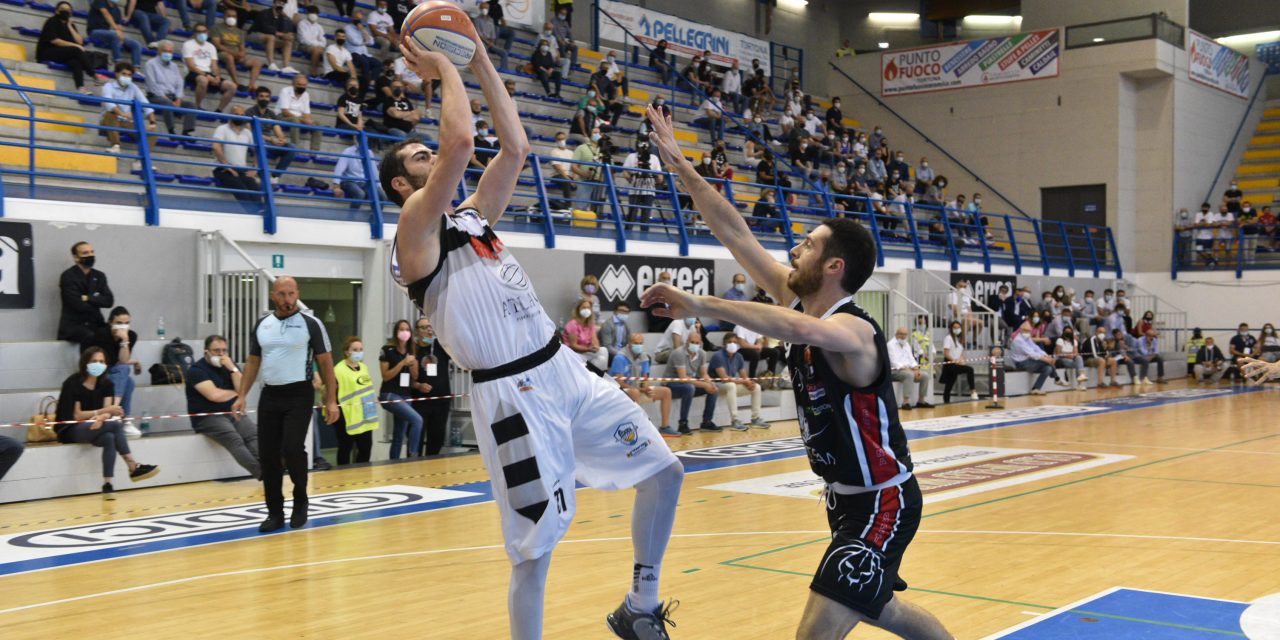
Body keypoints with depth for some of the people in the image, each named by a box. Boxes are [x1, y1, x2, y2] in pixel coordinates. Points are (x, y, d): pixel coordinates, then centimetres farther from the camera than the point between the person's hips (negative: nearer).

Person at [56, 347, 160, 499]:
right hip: (71, 430, -5)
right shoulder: (73, 383, -11)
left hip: (95, 427, 6)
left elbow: (107, 411, -6)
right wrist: (104, 411, -28)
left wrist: (101, 418, -31)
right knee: (116, 424, -30)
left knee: (109, 438, -32)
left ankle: (107, 484, -35)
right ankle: (134, 468, -30)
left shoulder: (106, 384, 5)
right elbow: (77, 416, -17)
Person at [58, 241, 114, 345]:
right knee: (92, 337, -36)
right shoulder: (67, 276, -4)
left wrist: (88, 298, -11)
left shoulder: (99, 276, 13)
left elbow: (109, 301, 0)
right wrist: (97, 301, 0)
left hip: (95, 325, 5)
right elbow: (79, 305, -14)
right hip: (73, 325, -5)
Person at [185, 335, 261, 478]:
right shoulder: (196, 369, -4)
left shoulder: (229, 365, 15)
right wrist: (235, 393, 1)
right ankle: (262, 472, -48)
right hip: (207, 417, -6)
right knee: (234, 439, -34)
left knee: (255, 433, -26)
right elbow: (214, 395, -16)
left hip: (233, 413, 6)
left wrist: (232, 368, -8)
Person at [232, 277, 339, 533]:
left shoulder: (311, 324, -3)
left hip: (299, 395, -4)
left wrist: (331, 400, -7)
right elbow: (253, 362, 14)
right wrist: (241, 395, 5)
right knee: (267, 455, 2)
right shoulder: (261, 325, 9)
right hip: (269, 396, 4)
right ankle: (275, 512, 13)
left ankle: (300, 501, 9)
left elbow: (325, 362, -2)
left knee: (292, 449, -15)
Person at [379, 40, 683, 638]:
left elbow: (516, 147, 14)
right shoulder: (416, 231, -8)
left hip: (565, 369, 8)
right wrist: (446, 70, -7)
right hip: (513, 395, -8)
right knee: (536, 545, -4)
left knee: (663, 470, 9)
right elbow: (460, 141, -21)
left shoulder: (473, 215, 17)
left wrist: (482, 64, 13)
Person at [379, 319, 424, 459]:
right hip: (390, 395, -7)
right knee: (417, 420, -25)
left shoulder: (412, 352, 10)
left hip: (406, 396, 7)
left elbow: (415, 376, 11)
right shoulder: (388, 350, -7)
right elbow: (385, 376, -11)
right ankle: (412, 456, -21)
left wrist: (412, 364, -8)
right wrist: (403, 363, -18)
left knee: (399, 436, 8)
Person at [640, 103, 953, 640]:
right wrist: (682, 167, -4)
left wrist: (699, 305, -53)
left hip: (881, 504, -10)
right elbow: (737, 235, -1)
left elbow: (802, 330, -49)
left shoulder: (852, 330, -25)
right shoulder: (797, 300, -2)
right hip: (846, 495, 10)